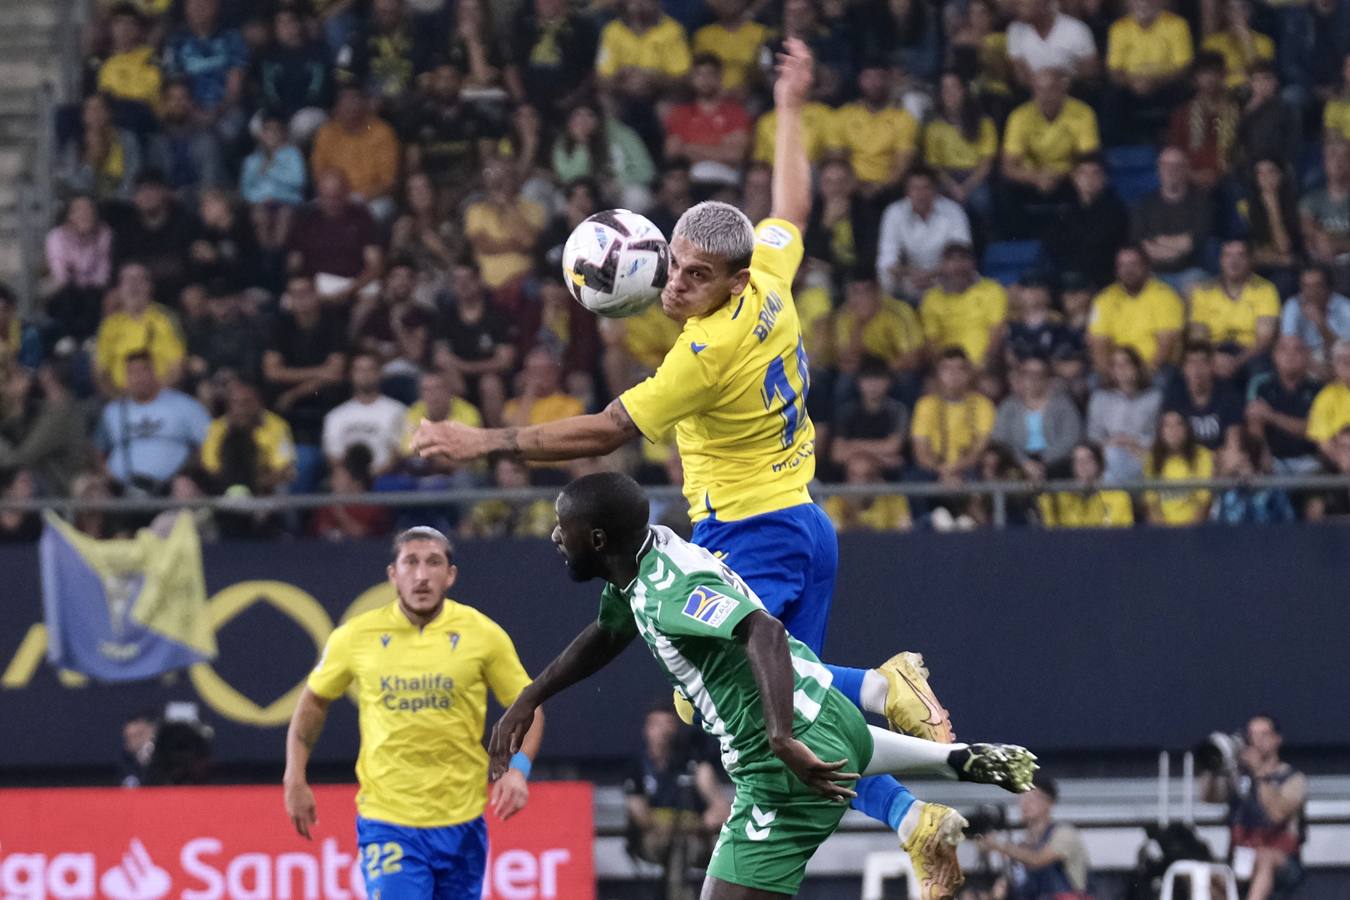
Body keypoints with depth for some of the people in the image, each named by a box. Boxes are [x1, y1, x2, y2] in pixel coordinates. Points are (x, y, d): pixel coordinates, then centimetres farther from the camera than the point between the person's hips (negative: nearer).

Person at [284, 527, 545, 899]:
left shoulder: (482, 634, -2)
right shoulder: (356, 637, -2)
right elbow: (314, 700, 14)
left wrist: (518, 769, -11)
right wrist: (295, 779, 8)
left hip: (461, 822, 2)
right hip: (387, 822, -2)